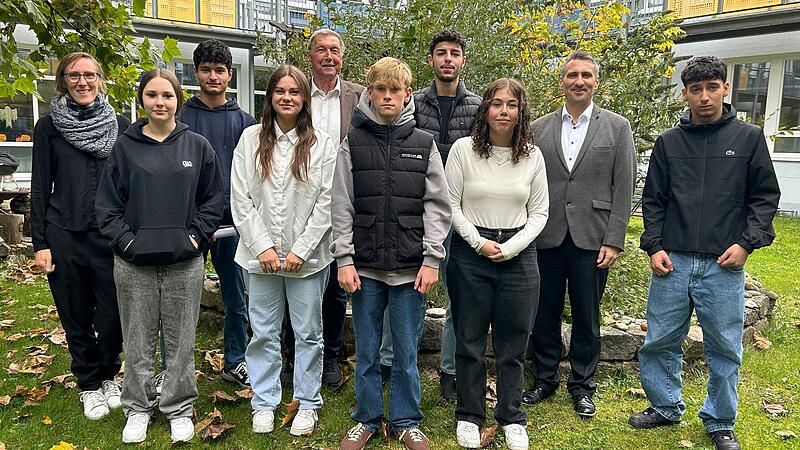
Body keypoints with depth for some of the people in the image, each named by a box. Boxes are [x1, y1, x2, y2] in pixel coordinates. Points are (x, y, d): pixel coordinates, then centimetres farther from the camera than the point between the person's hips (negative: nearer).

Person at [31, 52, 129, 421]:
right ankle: (88, 384, 28)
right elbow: (40, 188, 3)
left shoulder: (121, 126, 5)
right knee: (77, 317, 9)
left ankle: (108, 376, 28)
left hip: (112, 236, 0)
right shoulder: (49, 126, 4)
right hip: (65, 237, 0)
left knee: (114, 315, 2)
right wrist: (40, 243, -2)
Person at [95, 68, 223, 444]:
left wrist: (197, 236, -5)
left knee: (180, 341, 9)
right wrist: (126, 240, -7)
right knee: (138, 341, 11)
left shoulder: (197, 146, 3)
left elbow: (213, 199, 5)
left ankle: (179, 408, 25)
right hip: (134, 263, 1)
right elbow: (107, 203, 3)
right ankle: (138, 408, 28)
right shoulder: (125, 146, 2)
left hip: (185, 262, 0)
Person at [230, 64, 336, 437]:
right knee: (263, 332, 11)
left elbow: (325, 204, -4)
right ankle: (264, 403, 26)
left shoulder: (321, 144, -1)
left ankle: (307, 403, 25)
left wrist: (301, 250, -10)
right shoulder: (251, 139, 4)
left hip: (307, 256, -1)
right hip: (261, 253, 2)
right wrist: (262, 247, -8)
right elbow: (240, 199, 0)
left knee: (308, 332, 9)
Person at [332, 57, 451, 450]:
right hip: (365, 267, 1)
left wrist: (431, 259, -4)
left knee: (406, 352, 9)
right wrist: (344, 259, -4)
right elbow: (341, 207, 2)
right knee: (366, 352, 11)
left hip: (410, 267, 0)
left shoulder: (424, 144, 4)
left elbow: (437, 206, 3)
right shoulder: (352, 144, 4)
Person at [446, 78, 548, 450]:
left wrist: (510, 247, -8)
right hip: (470, 252, -1)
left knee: (513, 344, 9)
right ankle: (469, 416, 25)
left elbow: (539, 213, 5)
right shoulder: (463, 149, -3)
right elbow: (451, 205, -3)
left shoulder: (532, 156, 4)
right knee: (469, 340, 9)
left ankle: (512, 419, 26)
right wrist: (479, 242, -11)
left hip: (518, 255, 2)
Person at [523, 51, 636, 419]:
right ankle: (544, 379, 28)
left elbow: (623, 189, 0)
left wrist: (614, 241, -7)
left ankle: (582, 385, 26)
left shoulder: (617, 127, 4)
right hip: (546, 237, 1)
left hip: (591, 238, -1)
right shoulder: (539, 128, 7)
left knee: (586, 317, 9)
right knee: (545, 315, 11)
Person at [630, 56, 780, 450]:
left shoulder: (748, 138, 4)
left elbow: (765, 196, 5)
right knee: (659, 343, 8)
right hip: (672, 261, 2)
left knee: (724, 349, 8)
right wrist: (654, 246, -1)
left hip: (724, 265, -1)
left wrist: (747, 242, -7)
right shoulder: (668, 142, 7)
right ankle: (665, 407, 29)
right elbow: (653, 200, 9)